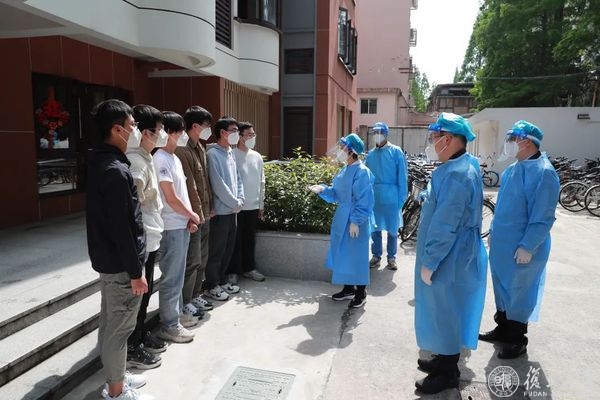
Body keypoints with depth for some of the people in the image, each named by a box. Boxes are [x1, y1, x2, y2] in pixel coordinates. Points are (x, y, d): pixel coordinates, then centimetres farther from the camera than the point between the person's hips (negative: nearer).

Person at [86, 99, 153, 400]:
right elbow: (121, 228, -24)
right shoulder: (116, 171, -24)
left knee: (110, 323, 20)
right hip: (120, 263, -10)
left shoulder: (100, 162, 7)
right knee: (119, 327, 4)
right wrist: (135, 271, -18)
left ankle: (115, 376, 37)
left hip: (107, 259, 10)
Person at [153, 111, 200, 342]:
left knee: (178, 275, 18)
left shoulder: (174, 158, 13)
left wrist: (189, 218, 4)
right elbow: (171, 198, -18)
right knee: (171, 277, 1)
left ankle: (176, 315, 31)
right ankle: (169, 325, 13)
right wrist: (193, 215, -5)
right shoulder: (161, 159, -16)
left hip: (182, 225, 9)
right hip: (171, 227, -9)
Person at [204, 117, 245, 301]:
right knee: (216, 250, 2)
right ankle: (212, 286, 16)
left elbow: (238, 179, 15)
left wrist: (240, 200, 1)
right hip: (220, 211, -8)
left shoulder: (230, 153, 12)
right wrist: (235, 203, -12)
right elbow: (218, 184, -19)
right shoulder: (213, 154, -15)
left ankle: (222, 280, 30)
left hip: (232, 210, 8)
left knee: (228, 248, 16)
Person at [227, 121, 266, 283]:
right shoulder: (232, 155, -10)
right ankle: (233, 271, 16)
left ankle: (249, 268, 28)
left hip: (253, 206, 6)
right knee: (235, 240, 4)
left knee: (250, 239, 15)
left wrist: (261, 204, 14)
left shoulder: (257, 156, 10)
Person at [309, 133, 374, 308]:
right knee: (343, 254, 15)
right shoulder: (344, 170, 9)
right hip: (342, 219, 9)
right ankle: (348, 288, 30)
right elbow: (336, 194, 14)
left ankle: (361, 293, 17)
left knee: (356, 255, 2)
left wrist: (356, 221, -20)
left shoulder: (362, 172, -16)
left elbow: (364, 201, -19)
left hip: (354, 222, -9)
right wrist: (323, 190, -3)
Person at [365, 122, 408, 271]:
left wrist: (402, 198, -10)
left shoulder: (396, 152, -5)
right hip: (374, 197, 3)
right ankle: (376, 255, 26)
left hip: (391, 197, -3)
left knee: (392, 229, 8)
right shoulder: (371, 154, 6)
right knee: (375, 228, 11)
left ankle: (391, 257, 23)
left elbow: (402, 176, -6)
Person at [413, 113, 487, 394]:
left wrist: (429, 261, -20)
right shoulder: (459, 167, 8)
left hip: (448, 260, -10)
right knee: (444, 311, 22)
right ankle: (445, 359, 39)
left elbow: (444, 226, -26)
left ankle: (448, 374, 23)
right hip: (448, 256, 10)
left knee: (445, 312, 5)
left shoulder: (456, 174, -26)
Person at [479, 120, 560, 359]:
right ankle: (503, 329, 37)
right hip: (501, 244, 9)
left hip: (521, 248, -8)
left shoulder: (543, 172, -19)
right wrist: (494, 232, 19)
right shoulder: (513, 169, 9)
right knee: (502, 287, 20)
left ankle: (517, 341, 23)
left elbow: (543, 217, -21)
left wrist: (527, 247, -21)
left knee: (519, 292, 6)